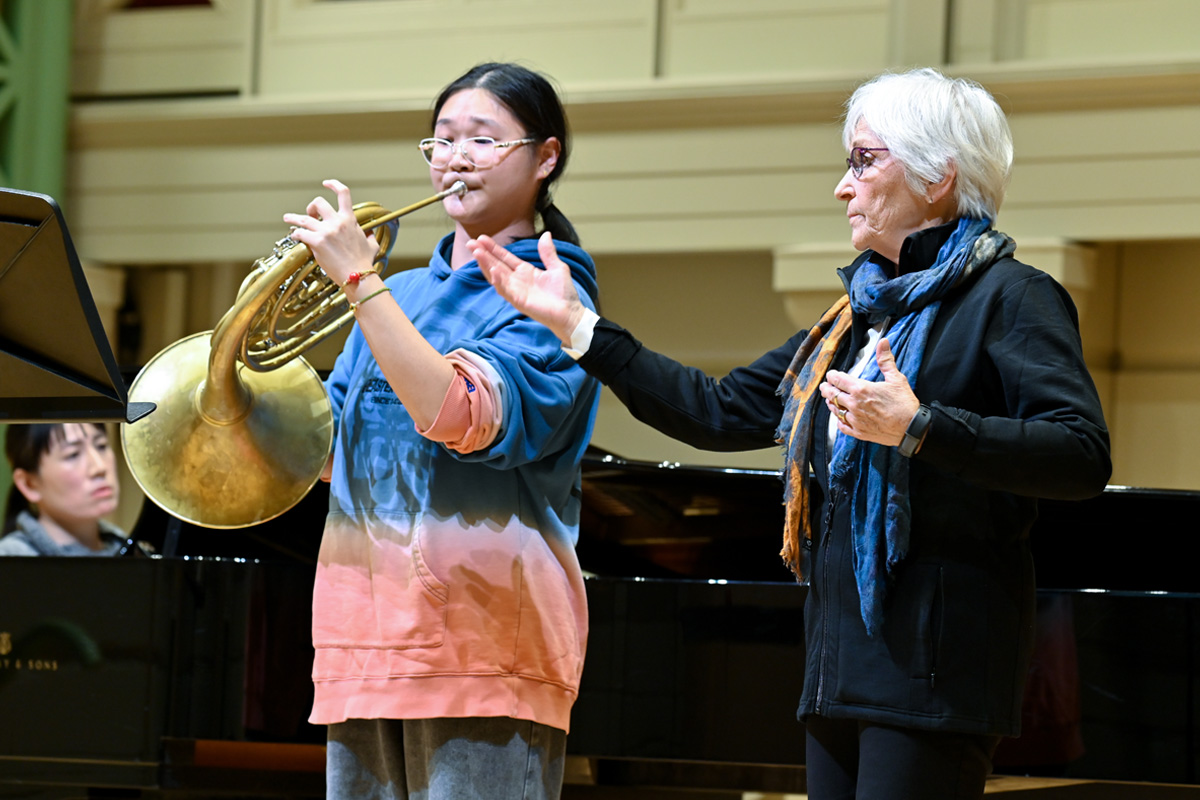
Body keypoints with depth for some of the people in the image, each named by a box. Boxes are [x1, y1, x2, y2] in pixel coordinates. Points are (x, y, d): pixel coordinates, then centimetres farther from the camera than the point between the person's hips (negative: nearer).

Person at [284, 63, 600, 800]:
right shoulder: (402, 294, 17)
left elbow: (461, 419, -22)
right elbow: (330, 453, 19)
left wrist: (358, 279, -20)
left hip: (482, 642, -7)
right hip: (367, 635, 7)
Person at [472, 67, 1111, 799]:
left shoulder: (1009, 297, -5)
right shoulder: (861, 315, 20)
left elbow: (1083, 457, -17)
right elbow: (720, 412, 21)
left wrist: (918, 430, -24)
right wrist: (577, 327, 19)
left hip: (933, 669, -8)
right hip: (844, 658, 8)